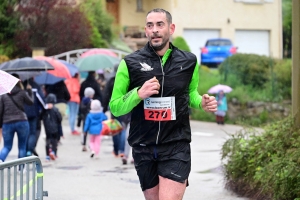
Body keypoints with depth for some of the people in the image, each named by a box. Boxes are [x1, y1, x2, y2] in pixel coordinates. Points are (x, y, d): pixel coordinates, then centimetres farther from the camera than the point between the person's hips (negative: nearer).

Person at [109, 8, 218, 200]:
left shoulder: (189, 61, 3)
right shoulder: (130, 63, -2)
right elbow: (115, 107, 0)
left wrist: (201, 102, 0)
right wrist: (138, 94, -18)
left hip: (176, 146, -1)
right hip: (144, 147, 1)